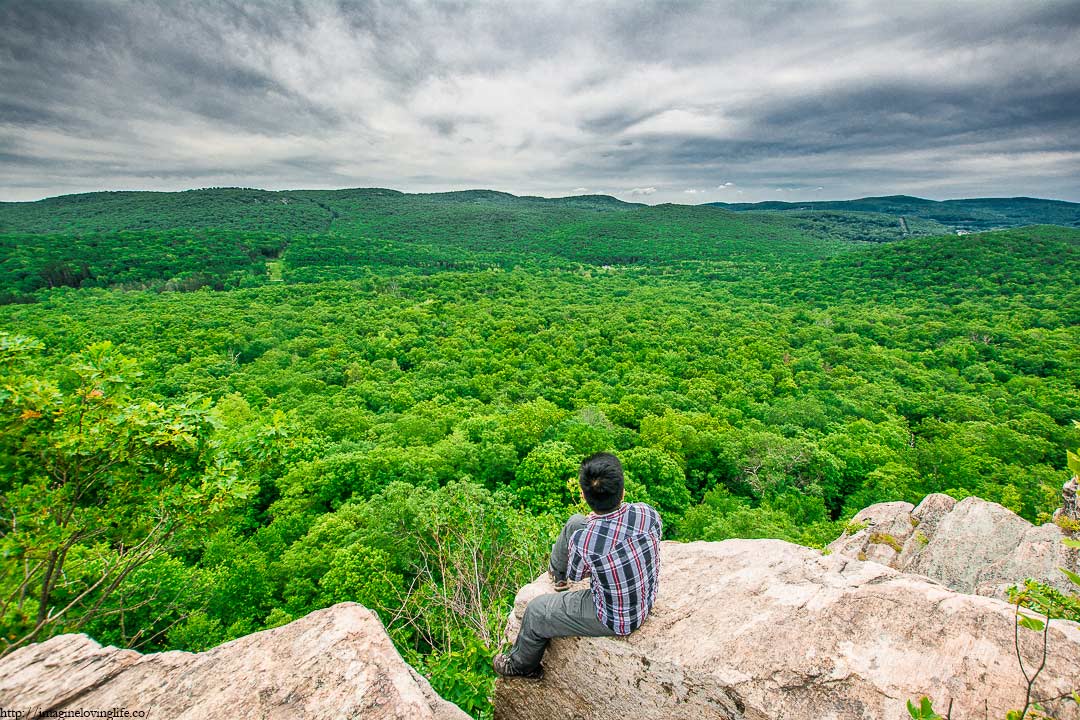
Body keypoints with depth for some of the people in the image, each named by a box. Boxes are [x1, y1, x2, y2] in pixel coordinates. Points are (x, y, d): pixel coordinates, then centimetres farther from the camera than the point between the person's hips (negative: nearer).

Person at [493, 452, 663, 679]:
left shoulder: (582, 540, -35)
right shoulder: (648, 513, -24)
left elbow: (575, 574, -11)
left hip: (617, 620, -5)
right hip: (648, 599, 6)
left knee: (536, 611, 16)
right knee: (575, 522, 13)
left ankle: (521, 665, 46)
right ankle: (556, 571, 45)